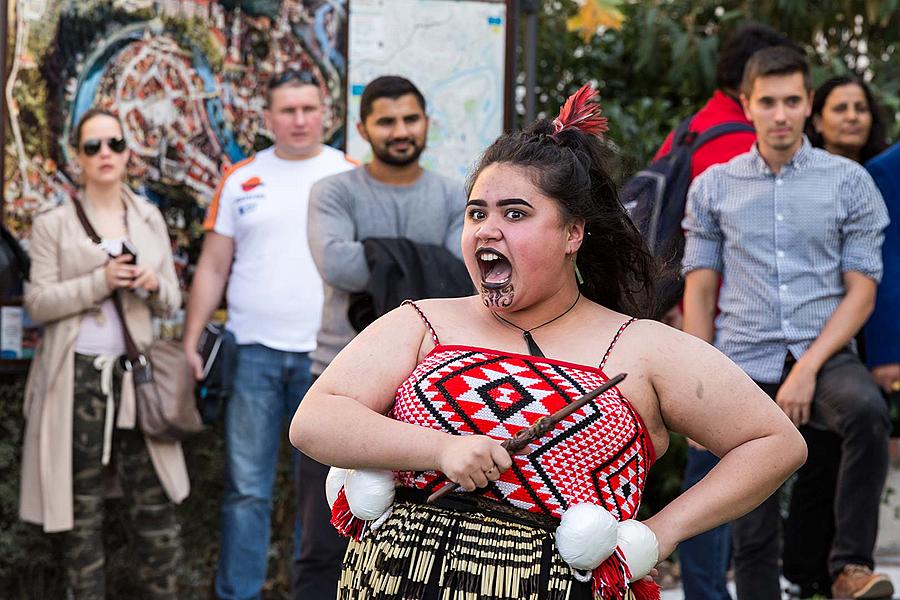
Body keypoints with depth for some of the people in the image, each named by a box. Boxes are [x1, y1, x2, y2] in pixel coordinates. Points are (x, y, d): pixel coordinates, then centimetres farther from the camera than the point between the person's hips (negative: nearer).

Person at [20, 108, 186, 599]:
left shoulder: (149, 219, 11)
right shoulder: (53, 225, 1)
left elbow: (171, 301, 13)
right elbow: (37, 302, -6)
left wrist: (154, 286, -10)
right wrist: (100, 282, -16)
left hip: (136, 372, 3)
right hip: (77, 375, -3)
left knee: (156, 504, 1)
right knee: (81, 504, 4)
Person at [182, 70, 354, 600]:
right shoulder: (242, 180, 8)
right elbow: (213, 267, 9)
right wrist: (191, 342, 1)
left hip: (327, 355, -1)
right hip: (253, 354, 1)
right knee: (247, 488, 3)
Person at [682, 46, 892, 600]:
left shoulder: (849, 182, 3)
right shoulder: (712, 187, 8)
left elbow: (861, 291, -1)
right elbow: (700, 292, 9)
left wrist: (808, 368, -13)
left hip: (822, 356, -1)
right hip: (743, 367, 2)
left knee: (868, 412, -34)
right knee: (753, 531, 1)